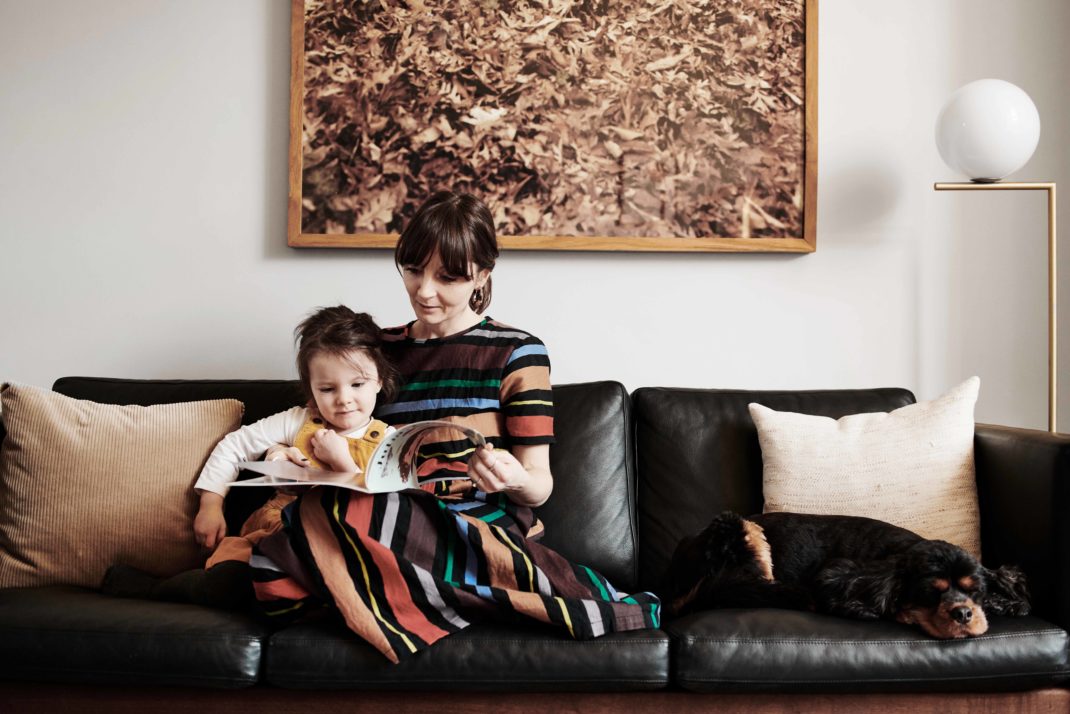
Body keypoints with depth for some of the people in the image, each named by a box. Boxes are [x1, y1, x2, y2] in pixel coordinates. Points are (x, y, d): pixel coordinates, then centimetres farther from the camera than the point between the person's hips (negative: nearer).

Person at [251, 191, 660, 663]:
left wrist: (514, 479, -25)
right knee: (272, 570, -26)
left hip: (486, 530, -5)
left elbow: (540, 487, -1)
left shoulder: (516, 353, 1)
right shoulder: (379, 348, 15)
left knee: (325, 514, -32)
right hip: (397, 527, 5)